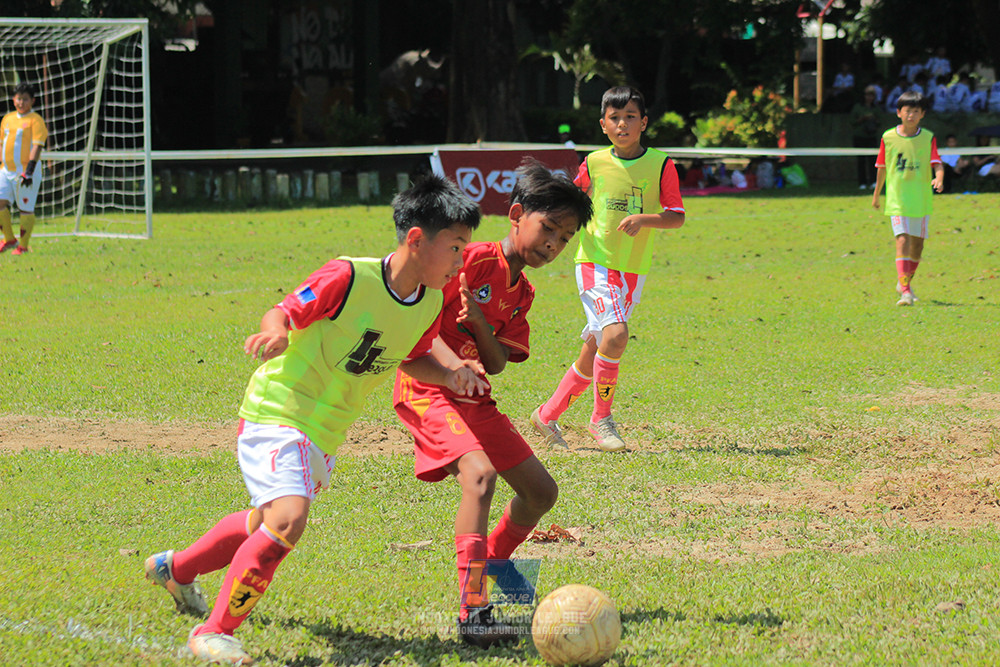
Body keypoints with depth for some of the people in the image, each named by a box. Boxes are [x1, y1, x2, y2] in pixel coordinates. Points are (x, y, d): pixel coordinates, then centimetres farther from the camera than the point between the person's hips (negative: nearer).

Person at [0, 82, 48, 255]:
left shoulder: (35, 120, -6)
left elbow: (37, 147, -13)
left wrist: (28, 172, -21)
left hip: (26, 172, -6)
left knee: (26, 209, -1)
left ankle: (23, 246, 7)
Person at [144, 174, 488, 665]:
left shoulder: (431, 304, 1)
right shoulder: (350, 278, -21)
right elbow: (286, 312, -13)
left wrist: (449, 375, -1)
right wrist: (276, 332, -35)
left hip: (323, 434, 8)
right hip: (277, 415, -8)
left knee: (265, 524, 24)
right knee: (288, 520, -27)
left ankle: (175, 569, 51)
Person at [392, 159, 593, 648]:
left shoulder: (521, 294, 12)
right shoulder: (473, 261, -12)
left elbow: (497, 365, 3)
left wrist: (480, 324, -15)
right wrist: (452, 362, -28)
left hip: (474, 400, 9)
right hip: (427, 389, -9)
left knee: (541, 491, 11)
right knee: (480, 474, -31)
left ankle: (491, 570, 34)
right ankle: (472, 612, -37)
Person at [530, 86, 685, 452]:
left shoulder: (661, 164, -2)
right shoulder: (595, 163, 1)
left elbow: (677, 216, -5)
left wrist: (644, 218, -22)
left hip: (633, 270, 2)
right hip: (595, 261, -2)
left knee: (592, 354, 7)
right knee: (615, 335, -24)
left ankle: (548, 415, 25)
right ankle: (601, 418, -8)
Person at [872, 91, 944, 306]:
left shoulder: (928, 138, 0)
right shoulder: (888, 137, 0)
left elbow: (937, 164, -9)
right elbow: (882, 168, 10)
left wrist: (939, 178, -30)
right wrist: (876, 194, 16)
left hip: (921, 200, 2)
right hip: (897, 199, -2)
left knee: (917, 244, 11)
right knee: (903, 241, -15)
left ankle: (906, 281, 35)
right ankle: (905, 291, -21)